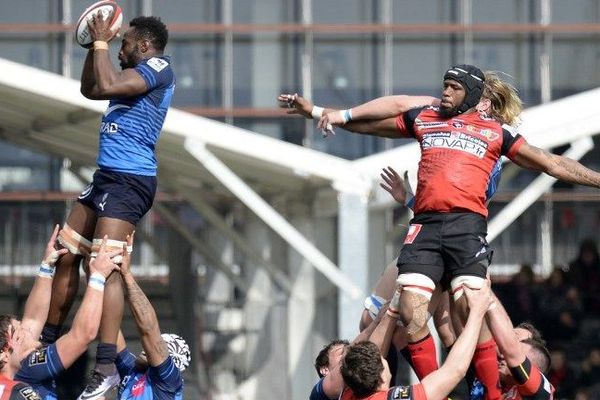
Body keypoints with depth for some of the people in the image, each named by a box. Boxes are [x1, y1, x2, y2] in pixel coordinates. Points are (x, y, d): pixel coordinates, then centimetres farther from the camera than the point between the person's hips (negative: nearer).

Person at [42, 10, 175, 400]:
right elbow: (90, 89, 31)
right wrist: (96, 46, 20)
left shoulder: (158, 67, -9)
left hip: (129, 180, -11)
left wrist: (102, 43, -10)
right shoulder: (143, 73, 20)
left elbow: (106, 86, -23)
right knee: (66, 257, 13)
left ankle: (107, 366, -27)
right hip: (107, 177, 11)